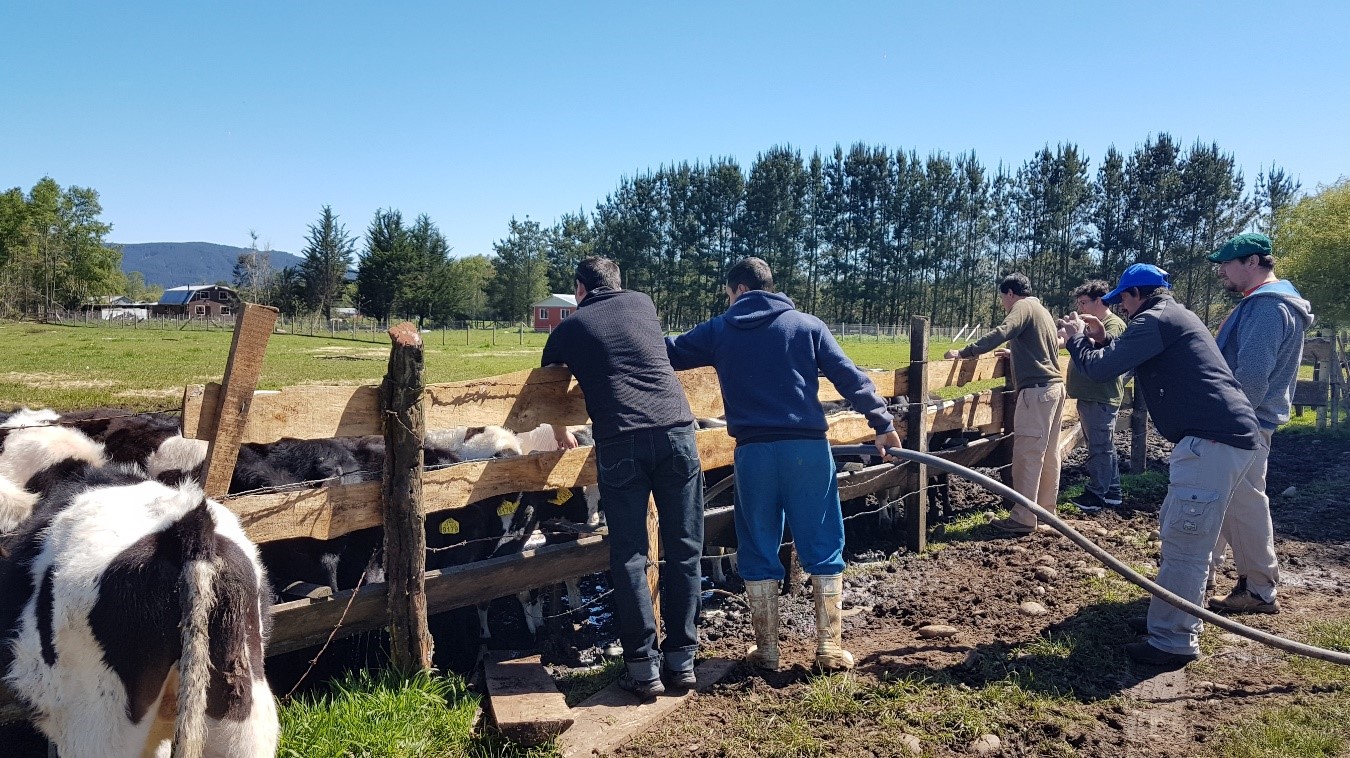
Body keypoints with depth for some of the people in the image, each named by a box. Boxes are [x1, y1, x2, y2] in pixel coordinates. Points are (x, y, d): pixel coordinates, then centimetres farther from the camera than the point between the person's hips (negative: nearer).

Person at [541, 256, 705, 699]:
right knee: (683, 550, 9)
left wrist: (562, 434, 48)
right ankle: (681, 660, 15)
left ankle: (643, 667, 8)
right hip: (676, 431, 2)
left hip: (620, 443, -2)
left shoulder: (569, 328, 16)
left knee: (629, 556, 6)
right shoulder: (642, 303, 21)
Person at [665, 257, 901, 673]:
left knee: (758, 552, 11)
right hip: (808, 449, 0)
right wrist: (882, 424, 9)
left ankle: (766, 650, 17)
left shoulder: (719, 331, 8)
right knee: (823, 548, 9)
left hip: (754, 452, 0)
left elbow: (667, 353, 17)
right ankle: (830, 648, 13)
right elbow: (851, 378, 3)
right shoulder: (807, 325, 7)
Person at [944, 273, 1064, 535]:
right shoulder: (1042, 312, 22)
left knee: (1027, 454, -9)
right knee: (1049, 453, 13)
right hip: (1055, 385, 10)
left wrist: (964, 352, -26)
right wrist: (1014, 351, 34)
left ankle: (1023, 519, -9)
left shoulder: (1023, 307, -6)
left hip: (1037, 389, -10)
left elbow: (1001, 333, -23)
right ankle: (1045, 509, 21)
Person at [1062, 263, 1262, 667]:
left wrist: (1077, 338, 7)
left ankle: (1172, 643, -2)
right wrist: (1102, 339, 24)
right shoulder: (1177, 316, 24)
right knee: (1176, 527, 21)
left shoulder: (1155, 319, -8)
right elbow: (1130, 359, 33)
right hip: (1231, 436, 11)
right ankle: (1182, 622, 32)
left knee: (1183, 543, -7)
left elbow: (1099, 368, -11)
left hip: (1213, 440, -11)